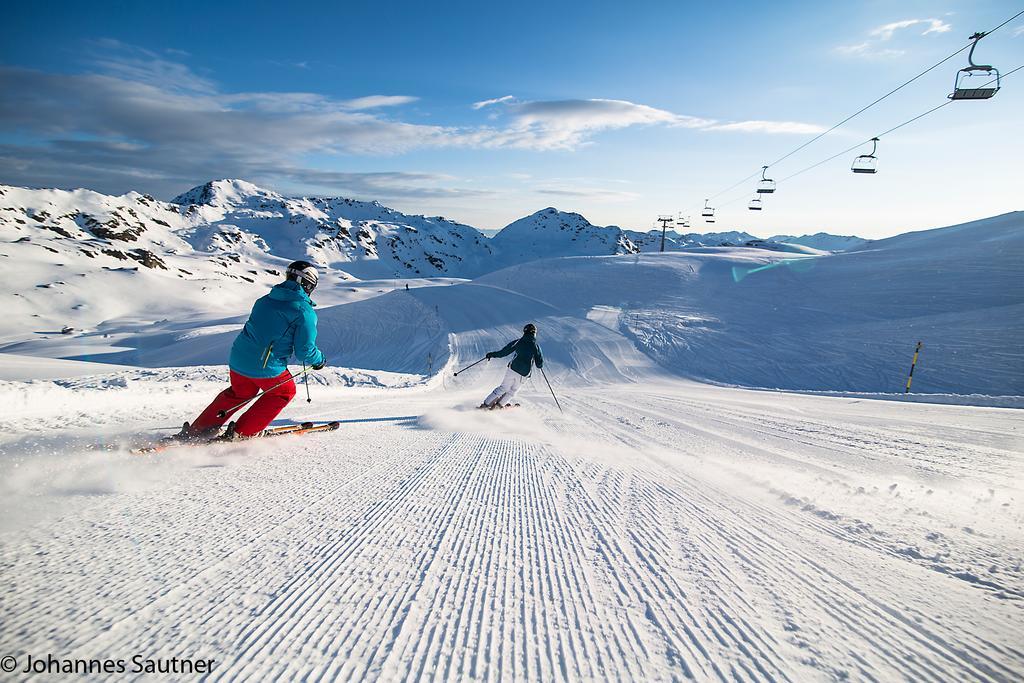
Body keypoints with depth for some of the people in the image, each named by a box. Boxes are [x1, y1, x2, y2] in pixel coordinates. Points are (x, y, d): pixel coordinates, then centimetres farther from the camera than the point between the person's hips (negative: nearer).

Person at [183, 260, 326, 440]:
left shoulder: (264, 300, 12)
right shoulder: (305, 311, -10)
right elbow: (305, 350, -11)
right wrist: (319, 360, 9)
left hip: (238, 359, 7)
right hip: (267, 368, -7)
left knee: (240, 392, 31)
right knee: (284, 392, 21)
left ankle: (195, 431, 34)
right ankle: (242, 433, 16)